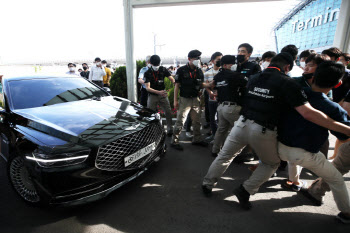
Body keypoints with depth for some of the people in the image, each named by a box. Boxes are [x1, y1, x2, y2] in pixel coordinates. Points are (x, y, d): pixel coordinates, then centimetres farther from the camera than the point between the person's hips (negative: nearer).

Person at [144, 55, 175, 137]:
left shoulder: (163, 70, -1)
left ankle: (170, 129, 10)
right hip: (152, 95, -1)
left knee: (168, 112, -3)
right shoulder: (147, 73, -7)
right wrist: (158, 92, -29)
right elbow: (147, 88, -15)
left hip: (163, 94, 1)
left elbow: (172, 79, -3)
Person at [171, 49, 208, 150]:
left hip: (195, 99, 5)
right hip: (184, 99, -5)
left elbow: (202, 84, 14)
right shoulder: (181, 70, -6)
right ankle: (174, 141, 7)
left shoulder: (199, 71, 8)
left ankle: (197, 139, 27)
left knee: (197, 121, 12)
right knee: (180, 121, -4)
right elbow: (177, 85, -5)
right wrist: (175, 100, -9)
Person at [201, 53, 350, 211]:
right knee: (272, 164, 23)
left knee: (225, 156, 20)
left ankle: (207, 184, 29)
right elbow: (308, 113, -15)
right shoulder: (287, 83, -7)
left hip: (242, 124, 4)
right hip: (263, 132, -3)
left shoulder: (253, 78, 9)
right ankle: (246, 190, 14)